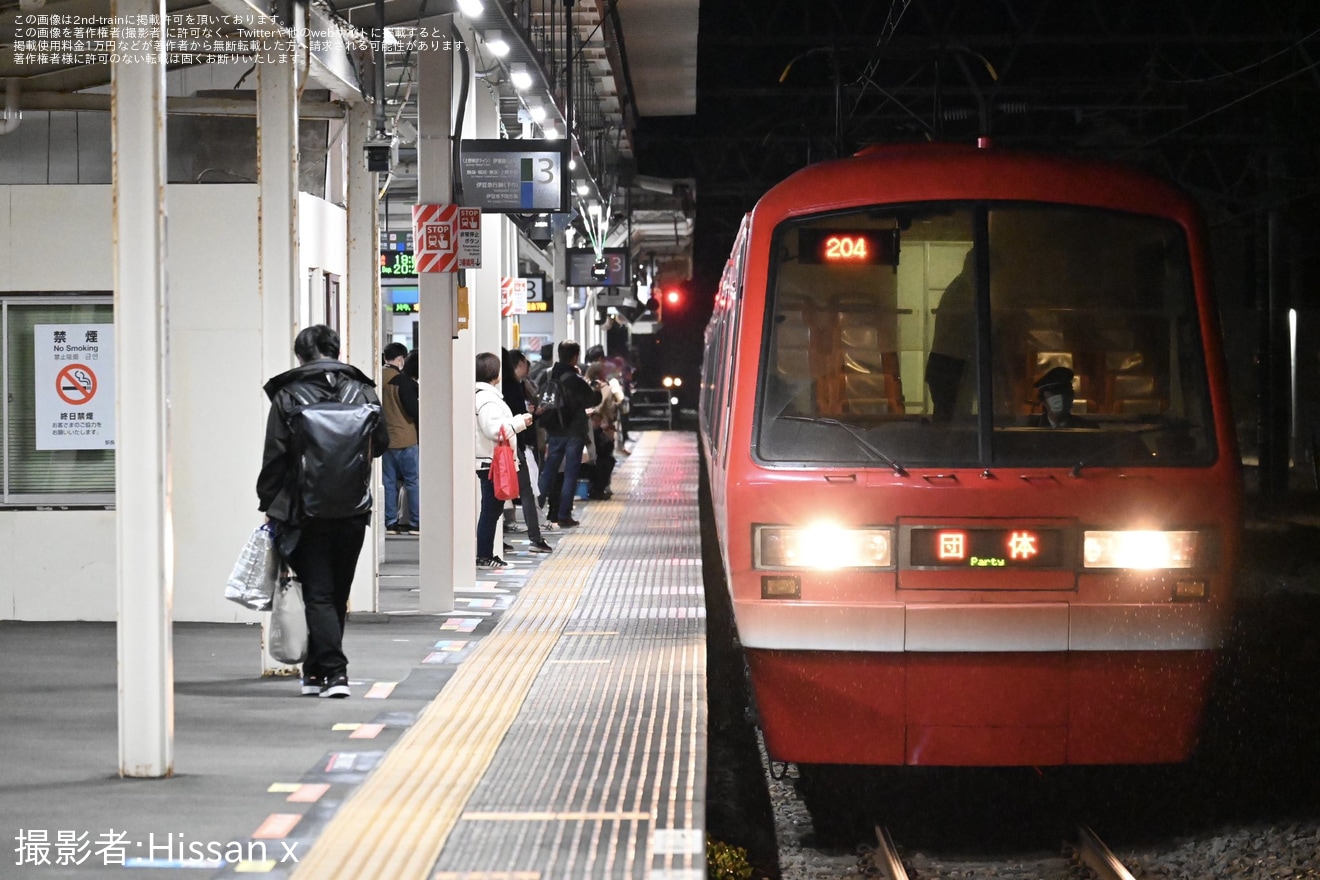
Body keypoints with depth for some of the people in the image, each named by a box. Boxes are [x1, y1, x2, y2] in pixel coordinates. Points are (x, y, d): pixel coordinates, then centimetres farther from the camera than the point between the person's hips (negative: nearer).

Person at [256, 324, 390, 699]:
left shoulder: (287, 397, -6)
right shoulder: (362, 391, 2)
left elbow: (275, 457, -4)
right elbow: (381, 442, 11)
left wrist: (268, 504, 6)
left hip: (307, 510, -3)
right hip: (354, 510, 3)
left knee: (318, 593, 0)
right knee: (338, 593, 14)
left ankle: (333, 671, -12)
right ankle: (318, 669, 23)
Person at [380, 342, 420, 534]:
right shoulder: (402, 379, -13)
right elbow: (413, 408, -14)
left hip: (384, 437, 6)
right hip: (405, 438, -5)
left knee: (389, 481, 10)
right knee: (413, 481, 1)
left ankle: (390, 522, 11)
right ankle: (416, 522, 0)